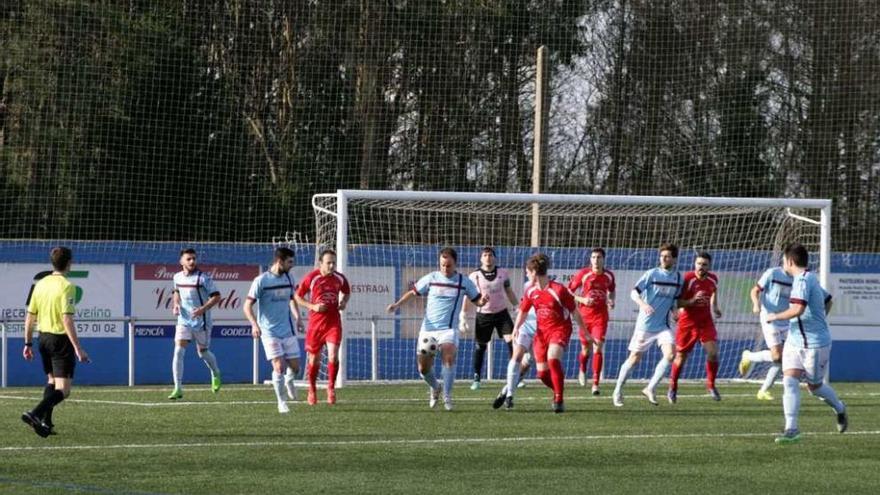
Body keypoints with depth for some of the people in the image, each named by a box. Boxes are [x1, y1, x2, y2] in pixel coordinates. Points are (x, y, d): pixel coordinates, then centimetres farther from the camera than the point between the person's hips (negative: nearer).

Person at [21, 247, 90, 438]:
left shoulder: (40, 284, 6)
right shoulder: (66, 286, -15)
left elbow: (30, 317, 9)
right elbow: (67, 320, -21)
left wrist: (28, 343, 18)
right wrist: (78, 348, -20)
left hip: (44, 337, 7)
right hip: (61, 339, -7)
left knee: (52, 381, 25)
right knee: (63, 390, -6)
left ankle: (45, 422, 21)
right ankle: (35, 414, -26)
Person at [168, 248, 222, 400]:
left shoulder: (203, 278, -13)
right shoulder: (178, 277, 3)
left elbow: (216, 296, -12)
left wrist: (203, 309, -25)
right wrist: (176, 305, 4)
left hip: (201, 322, -3)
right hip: (184, 321, 4)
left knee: (203, 352, 11)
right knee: (178, 351, -12)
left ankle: (216, 375, 44)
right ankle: (178, 389, -11)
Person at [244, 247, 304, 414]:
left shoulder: (289, 278, 6)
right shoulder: (261, 280, -11)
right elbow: (248, 305, -10)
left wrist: (297, 317, 10)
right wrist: (254, 324, -24)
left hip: (288, 330, 5)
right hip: (270, 331, -5)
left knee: (294, 367, 4)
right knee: (279, 367, -13)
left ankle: (289, 381, 40)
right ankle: (281, 402, 2)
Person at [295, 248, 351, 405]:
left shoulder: (340, 278, -1)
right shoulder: (311, 278, -9)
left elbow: (347, 292, 19)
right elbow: (297, 296, 0)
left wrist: (343, 302, -2)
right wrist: (312, 306, -14)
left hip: (333, 323, 1)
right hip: (315, 322, -1)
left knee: (333, 355, -16)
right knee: (314, 359, 8)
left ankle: (331, 388, 1)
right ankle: (312, 390, 28)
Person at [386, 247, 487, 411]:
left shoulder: (464, 282, 1)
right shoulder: (431, 278, 2)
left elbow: (476, 301, 9)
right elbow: (412, 292, 8)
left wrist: (482, 301, -14)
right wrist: (397, 304, -6)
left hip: (448, 329, -2)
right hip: (428, 328, 2)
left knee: (448, 357, -28)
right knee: (423, 368, 0)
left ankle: (447, 396, -19)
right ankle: (434, 388, 33)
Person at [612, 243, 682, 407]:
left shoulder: (678, 277, 5)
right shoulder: (652, 274, -9)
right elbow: (634, 292, -14)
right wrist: (643, 304, -33)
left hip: (662, 325, 4)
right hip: (645, 324, -4)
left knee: (670, 354, -16)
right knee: (635, 358, 3)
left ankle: (650, 389, -5)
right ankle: (617, 392, 18)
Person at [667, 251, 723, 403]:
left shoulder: (713, 279, -3)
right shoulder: (687, 279, -17)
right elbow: (677, 303, -17)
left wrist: (715, 306, 10)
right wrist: (692, 301, -33)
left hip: (705, 320, 3)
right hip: (688, 321, -3)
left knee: (713, 352, -13)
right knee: (681, 357, 5)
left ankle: (711, 385, 6)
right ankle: (672, 388, 25)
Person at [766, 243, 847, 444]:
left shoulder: (803, 280, -20)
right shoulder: (811, 279, 11)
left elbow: (798, 309, -32)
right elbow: (828, 301, 25)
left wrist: (775, 316, -18)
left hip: (814, 343, -9)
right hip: (794, 342, 9)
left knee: (814, 386, 9)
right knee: (789, 381, -7)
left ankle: (840, 409, 37)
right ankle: (791, 429, -10)